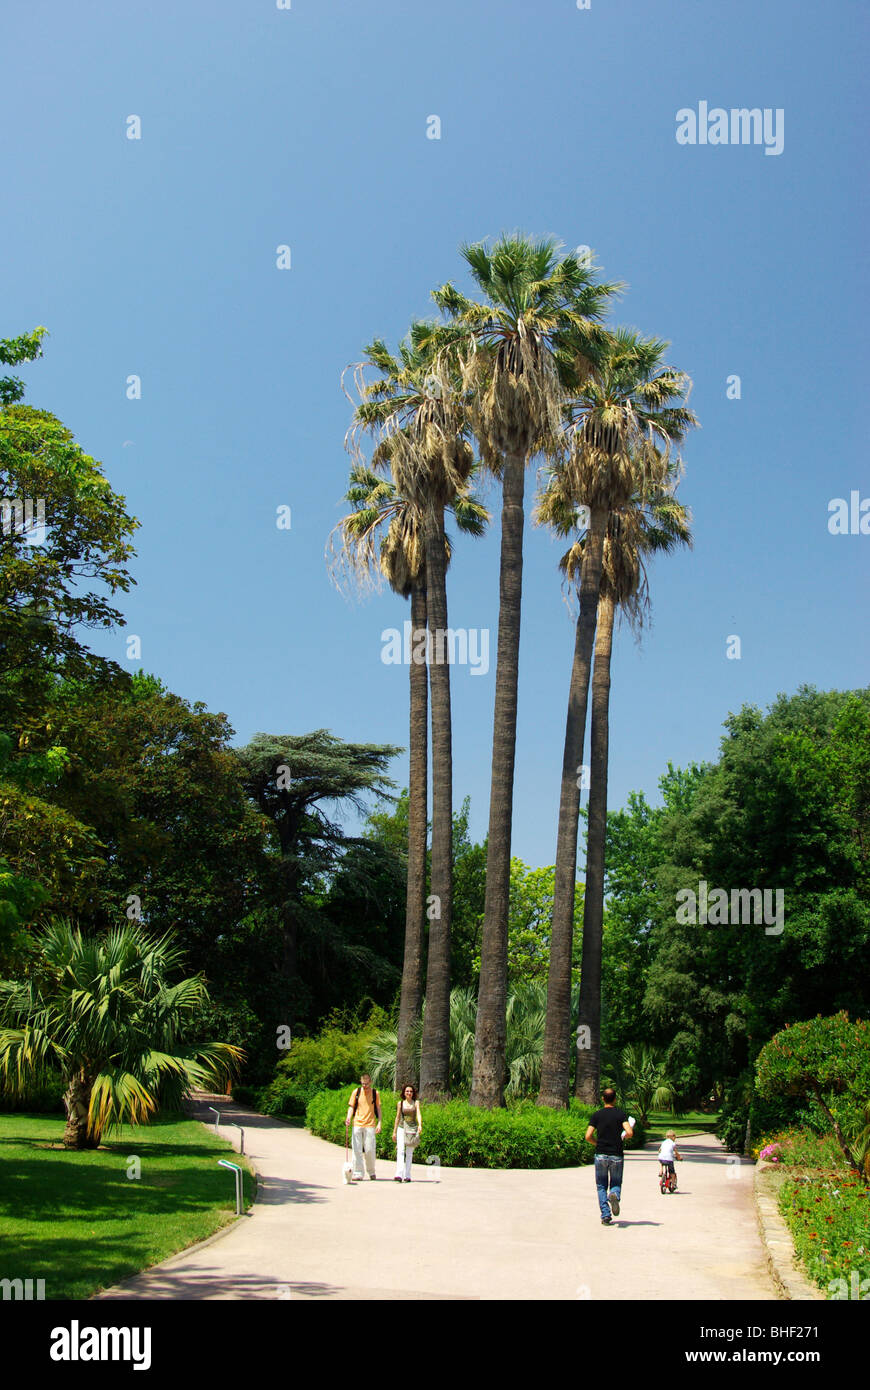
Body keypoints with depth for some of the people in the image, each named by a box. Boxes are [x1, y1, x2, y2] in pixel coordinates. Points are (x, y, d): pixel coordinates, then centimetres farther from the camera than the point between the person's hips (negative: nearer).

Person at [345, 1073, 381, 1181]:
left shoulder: (375, 1093, 4)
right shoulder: (356, 1092, 4)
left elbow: (378, 1109, 8)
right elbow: (351, 1107, 7)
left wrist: (379, 1123, 0)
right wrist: (348, 1118, -10)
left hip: (370, 1125, -1)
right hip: (357, 1124, 1)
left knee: (370, 1150, -1)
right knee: (357, 1150, -1)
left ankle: (371, 1172, 19)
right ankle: (358, 1174, 5)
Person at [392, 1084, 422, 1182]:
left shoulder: (416, 1103, 4)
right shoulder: (400, 1103, 8)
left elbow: (418, 1115, -9)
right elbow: (397, 1118, 13)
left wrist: (420, 1125, -26)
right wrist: (394, 1132, 13)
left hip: (412, 1129, 0)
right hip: (401, 1128, 0)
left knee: (409, 1153, 1)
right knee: (400, 1151, -14)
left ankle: (407, 1176, 6)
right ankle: (399, 1175, -23)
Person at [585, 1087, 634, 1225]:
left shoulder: (596, 1115, 1)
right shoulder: (621, 1114, 0)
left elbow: (588, 1137, -4)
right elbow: (629, 1132, -14)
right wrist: (623, 1137, 8)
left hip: (600, 1155, 0)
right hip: (616, 1155, 0)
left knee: (601, 1186, 12)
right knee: (616, 1184, 14)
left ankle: (606, 1216, 1)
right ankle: (614, 1195, -21)